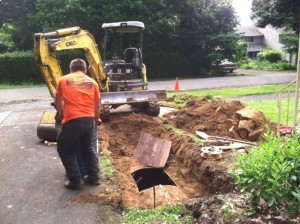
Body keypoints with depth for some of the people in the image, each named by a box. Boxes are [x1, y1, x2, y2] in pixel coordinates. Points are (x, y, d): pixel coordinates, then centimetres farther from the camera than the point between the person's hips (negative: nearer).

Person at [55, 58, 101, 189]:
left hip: (72, 121, -3)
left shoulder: (63, 80, 12)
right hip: (89, 120, 3)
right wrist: (96, 119, 39)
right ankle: (94, 177, 25)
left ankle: (75, 181, 12)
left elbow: (58, 101, 25)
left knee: (65, 149, 16)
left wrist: (61, 113, 45)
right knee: (88, 148, 26)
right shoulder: (92, 82, 16)